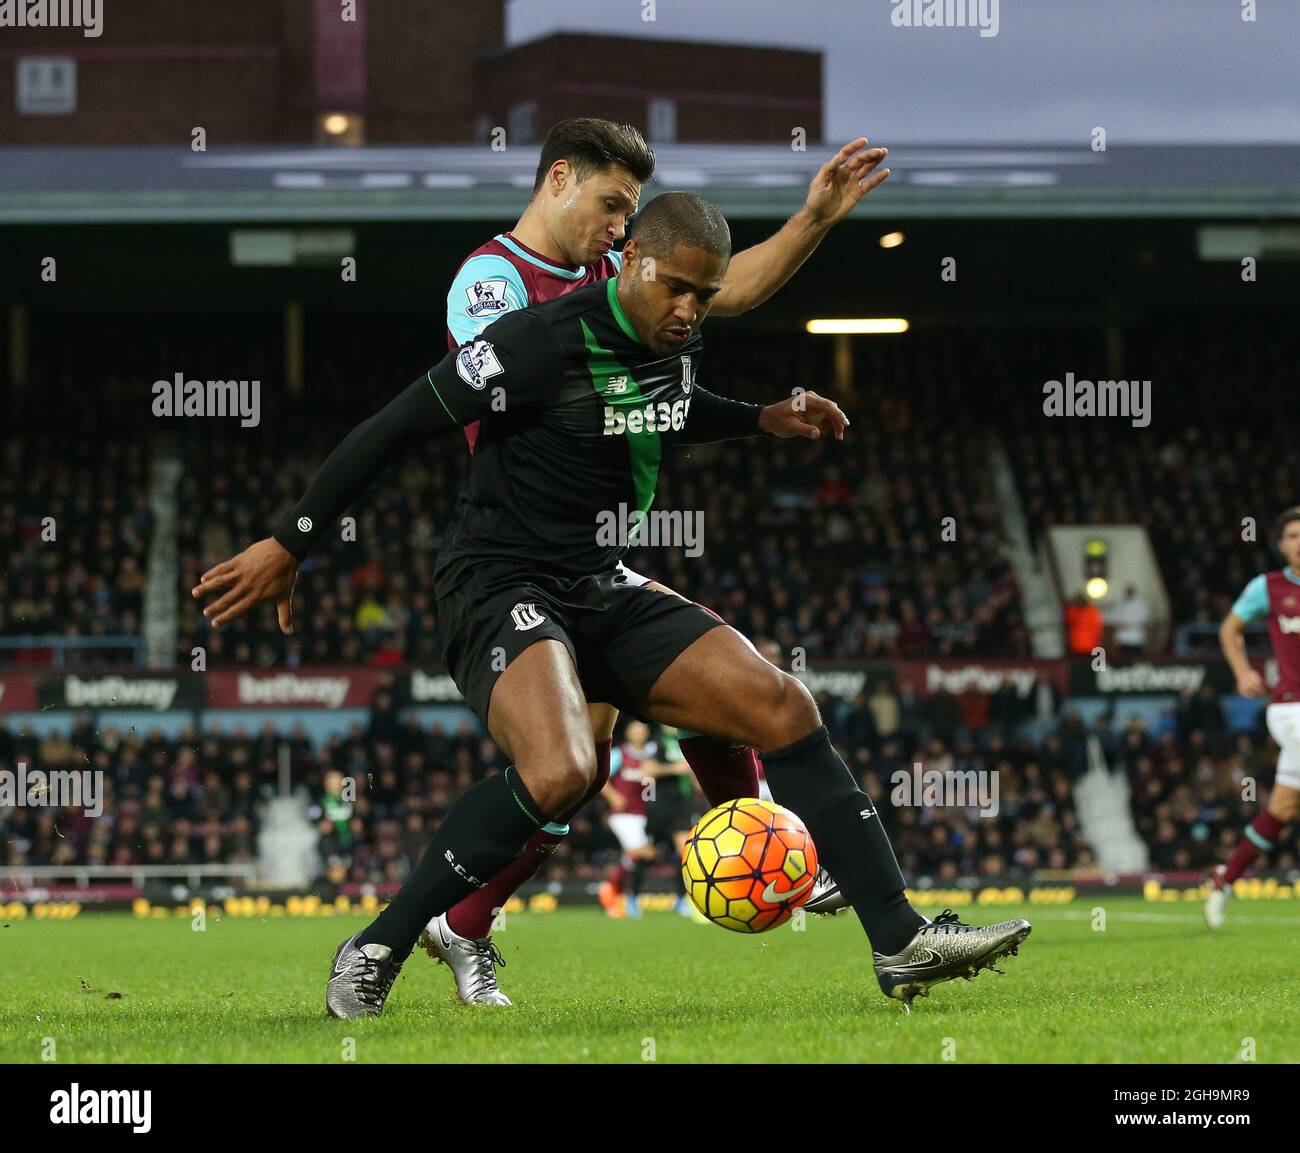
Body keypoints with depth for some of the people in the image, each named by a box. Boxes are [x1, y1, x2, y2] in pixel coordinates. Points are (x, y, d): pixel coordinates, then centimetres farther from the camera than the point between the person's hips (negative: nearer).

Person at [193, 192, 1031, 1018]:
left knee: (783, 707, -4)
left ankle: (902, 941, 1)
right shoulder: (545, 343, -19)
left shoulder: (677, 343, 6)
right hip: (502, 587, -8)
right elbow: (395, 428, -15)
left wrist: (763, 419, 18)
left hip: (603, 593, 8)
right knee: (561, 772, -35)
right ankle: (374, 954, -20)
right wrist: (288, 547, -13)